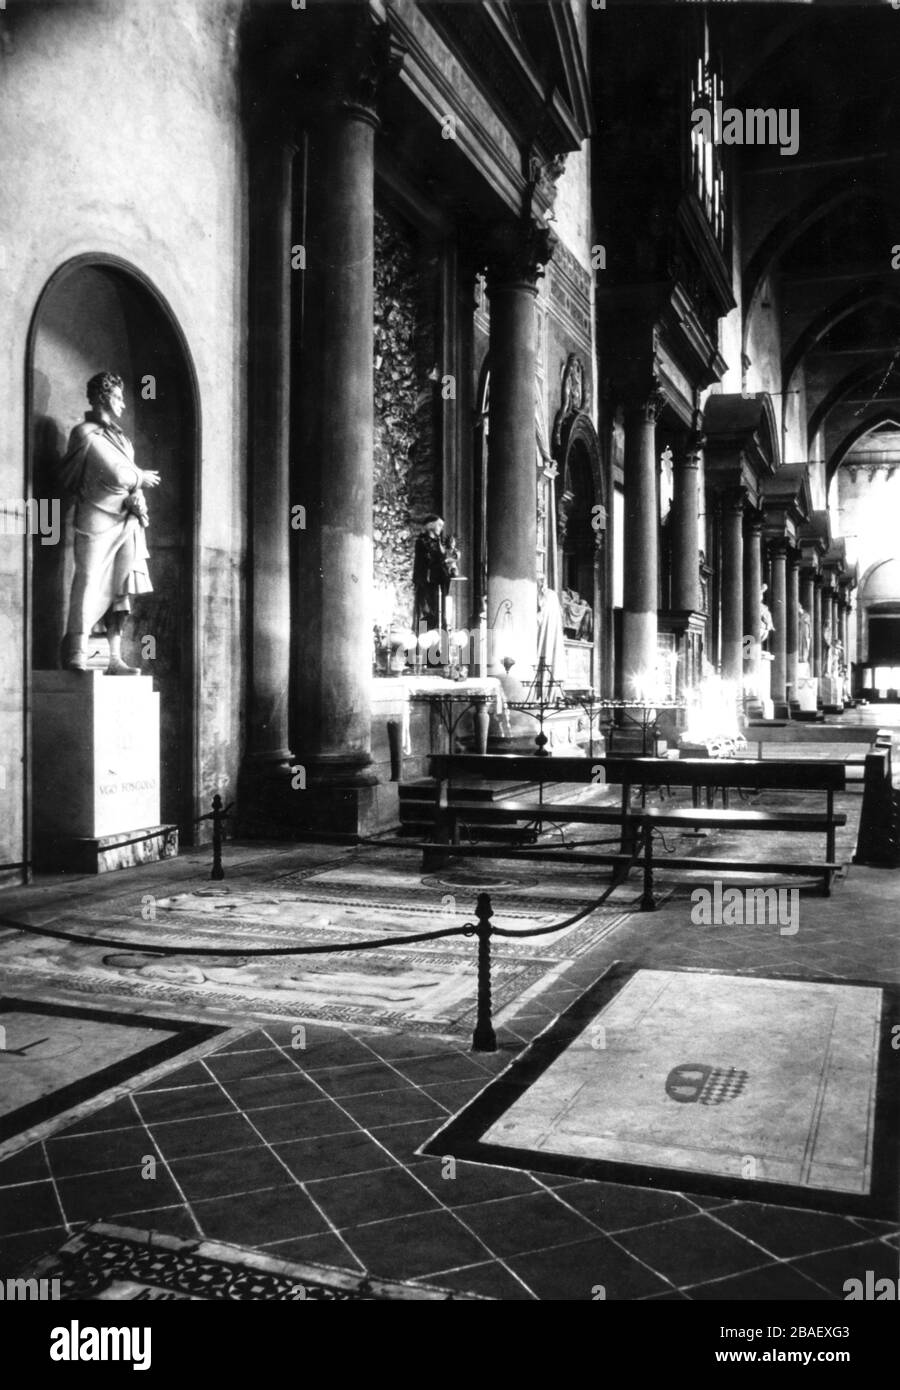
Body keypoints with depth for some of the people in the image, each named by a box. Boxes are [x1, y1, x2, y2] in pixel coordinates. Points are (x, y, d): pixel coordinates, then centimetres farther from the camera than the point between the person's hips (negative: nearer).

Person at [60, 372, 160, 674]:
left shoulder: (119, 435, 19)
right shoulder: (86, 434, -6)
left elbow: (131, 476, 13)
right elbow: (116, 476, -14)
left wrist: (136, 497, -7)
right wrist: (142, 477, 3)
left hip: (127, 521, 7)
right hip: (98, 522, -7)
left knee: (120, 591, 4)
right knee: (90, 587, -7)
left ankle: (115, 660, 6)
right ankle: (76, 656, -1)